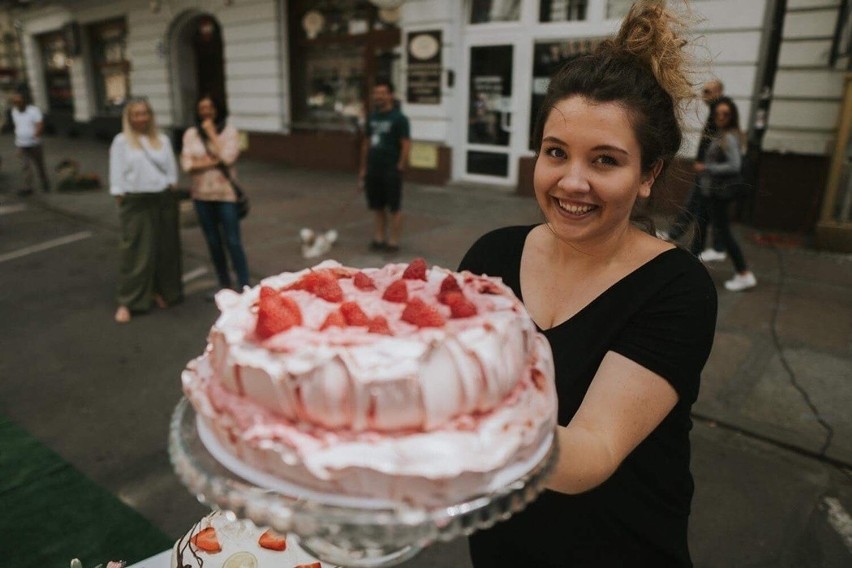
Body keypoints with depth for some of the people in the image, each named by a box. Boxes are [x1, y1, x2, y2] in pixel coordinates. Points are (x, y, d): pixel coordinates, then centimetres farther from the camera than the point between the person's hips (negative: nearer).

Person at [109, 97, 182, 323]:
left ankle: (160, 290, 25)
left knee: (166, 248, 8)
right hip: (137, 202, -3)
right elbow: (117, 176, -2)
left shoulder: (162, 139, 8)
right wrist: (123, 204, -6)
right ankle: (127, 302, 4)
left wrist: (169, 193, 4)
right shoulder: (121, 141, -1)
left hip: (164, 199, 4)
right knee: (136, 252, -3)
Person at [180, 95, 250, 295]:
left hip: (226, 193, -3)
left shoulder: (230, 131, -3)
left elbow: (227, 157, -17)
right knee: (213, 242, 11)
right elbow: (187, 165, -5)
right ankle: (224, 284, 24)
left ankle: (244, 286, 0)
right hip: (202, 194, 3)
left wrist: (211, 133, -11)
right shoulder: (190, 134, 3)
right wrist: (214, 162, -14)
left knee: (233, 242, -5)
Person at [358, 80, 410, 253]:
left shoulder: (399, 118, -8)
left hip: (390, 170, -6)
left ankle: (393, 242, 8)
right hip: (373, 170, 6)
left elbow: (406, 145, -12)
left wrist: (399, 168, -15)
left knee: (394, 207, 2)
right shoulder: (371, 117, 11)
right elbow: (366, 143, 16)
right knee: (377, 206, 12)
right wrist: (363, 168, 14)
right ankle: (379, 238, 22)